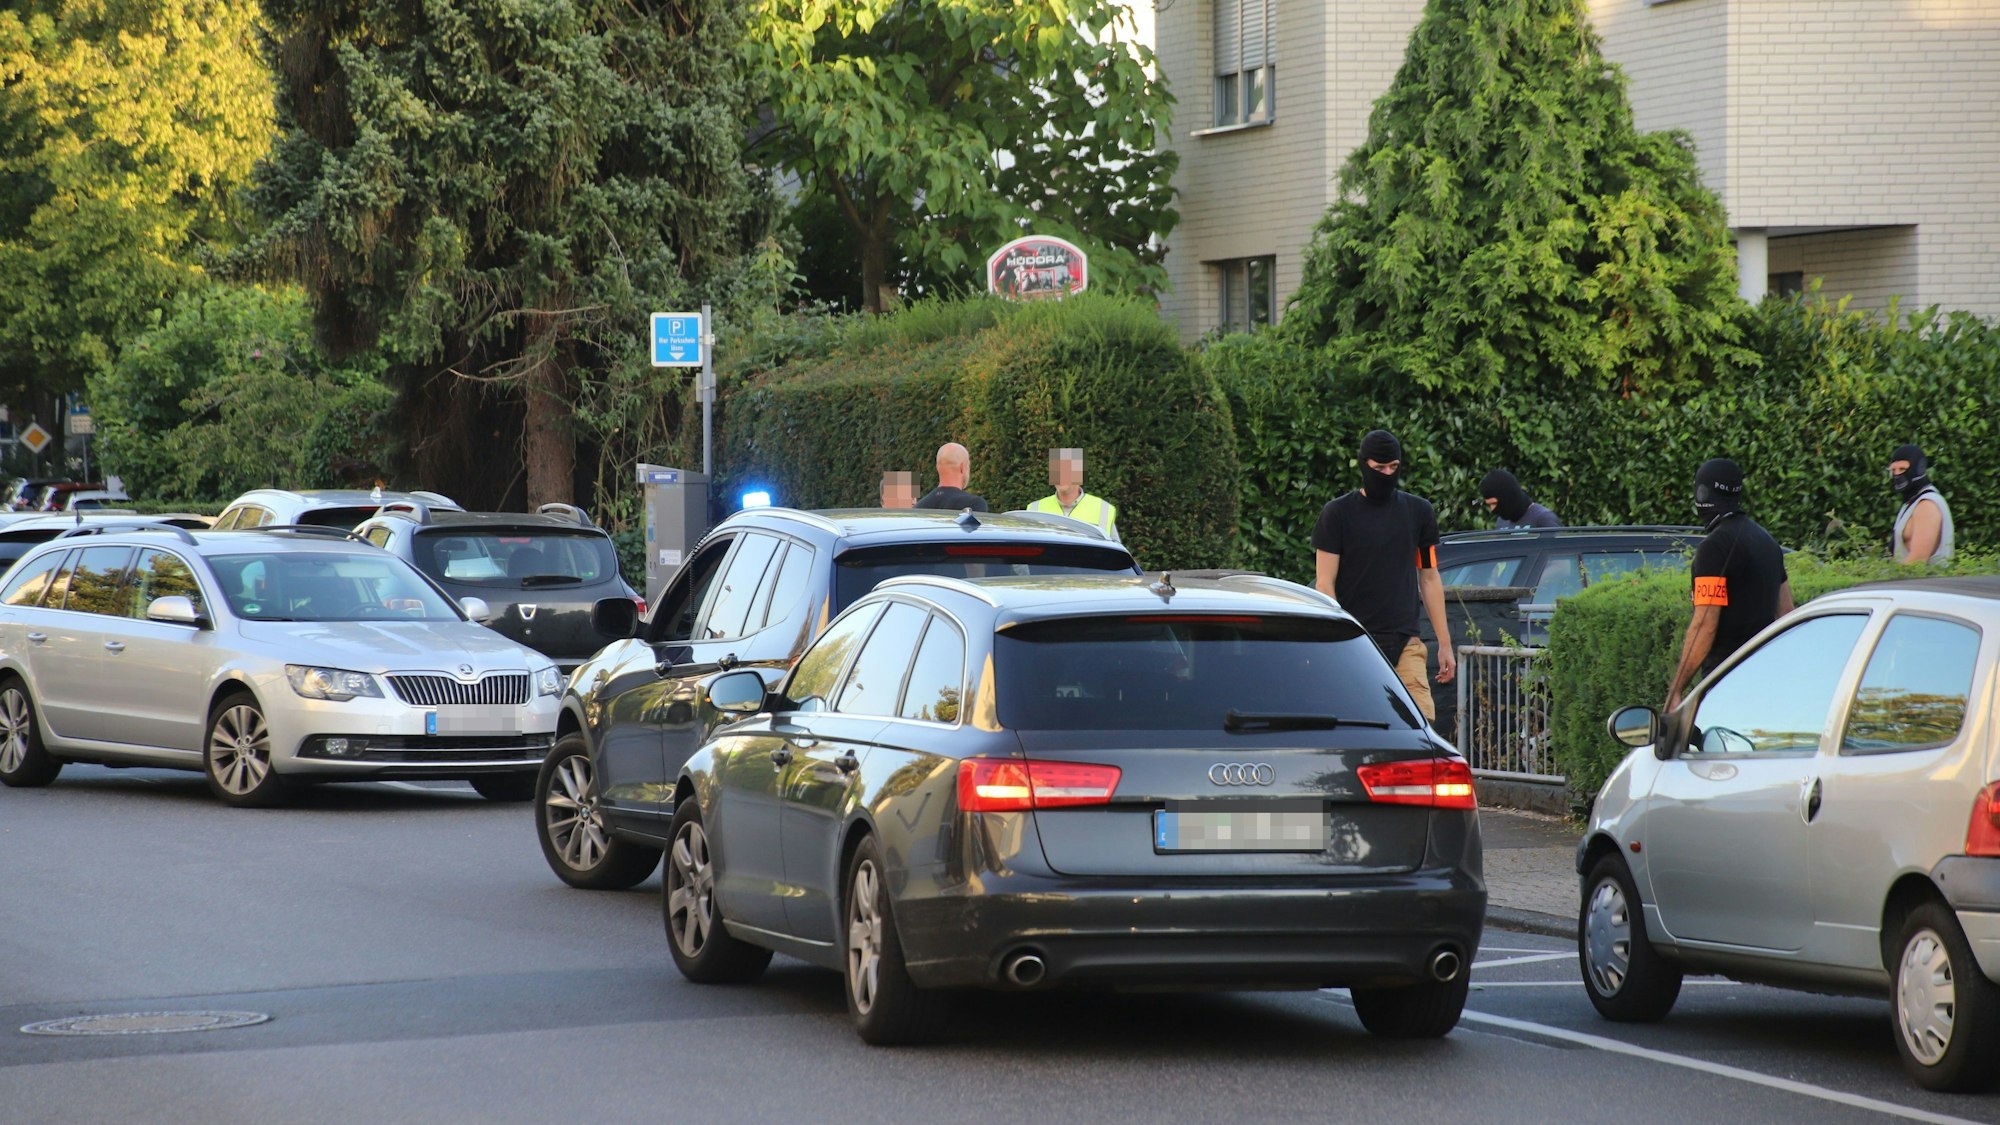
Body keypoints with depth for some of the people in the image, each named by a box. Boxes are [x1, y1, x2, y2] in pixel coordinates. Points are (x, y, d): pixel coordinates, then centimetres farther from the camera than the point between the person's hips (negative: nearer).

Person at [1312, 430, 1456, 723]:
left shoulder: (1418, 512, 13)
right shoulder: (1338, 513, 3)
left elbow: (1429, 579, 18)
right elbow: (1325, 583, 0)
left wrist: (1444, 643, 14)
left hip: (1405, 642, 2)